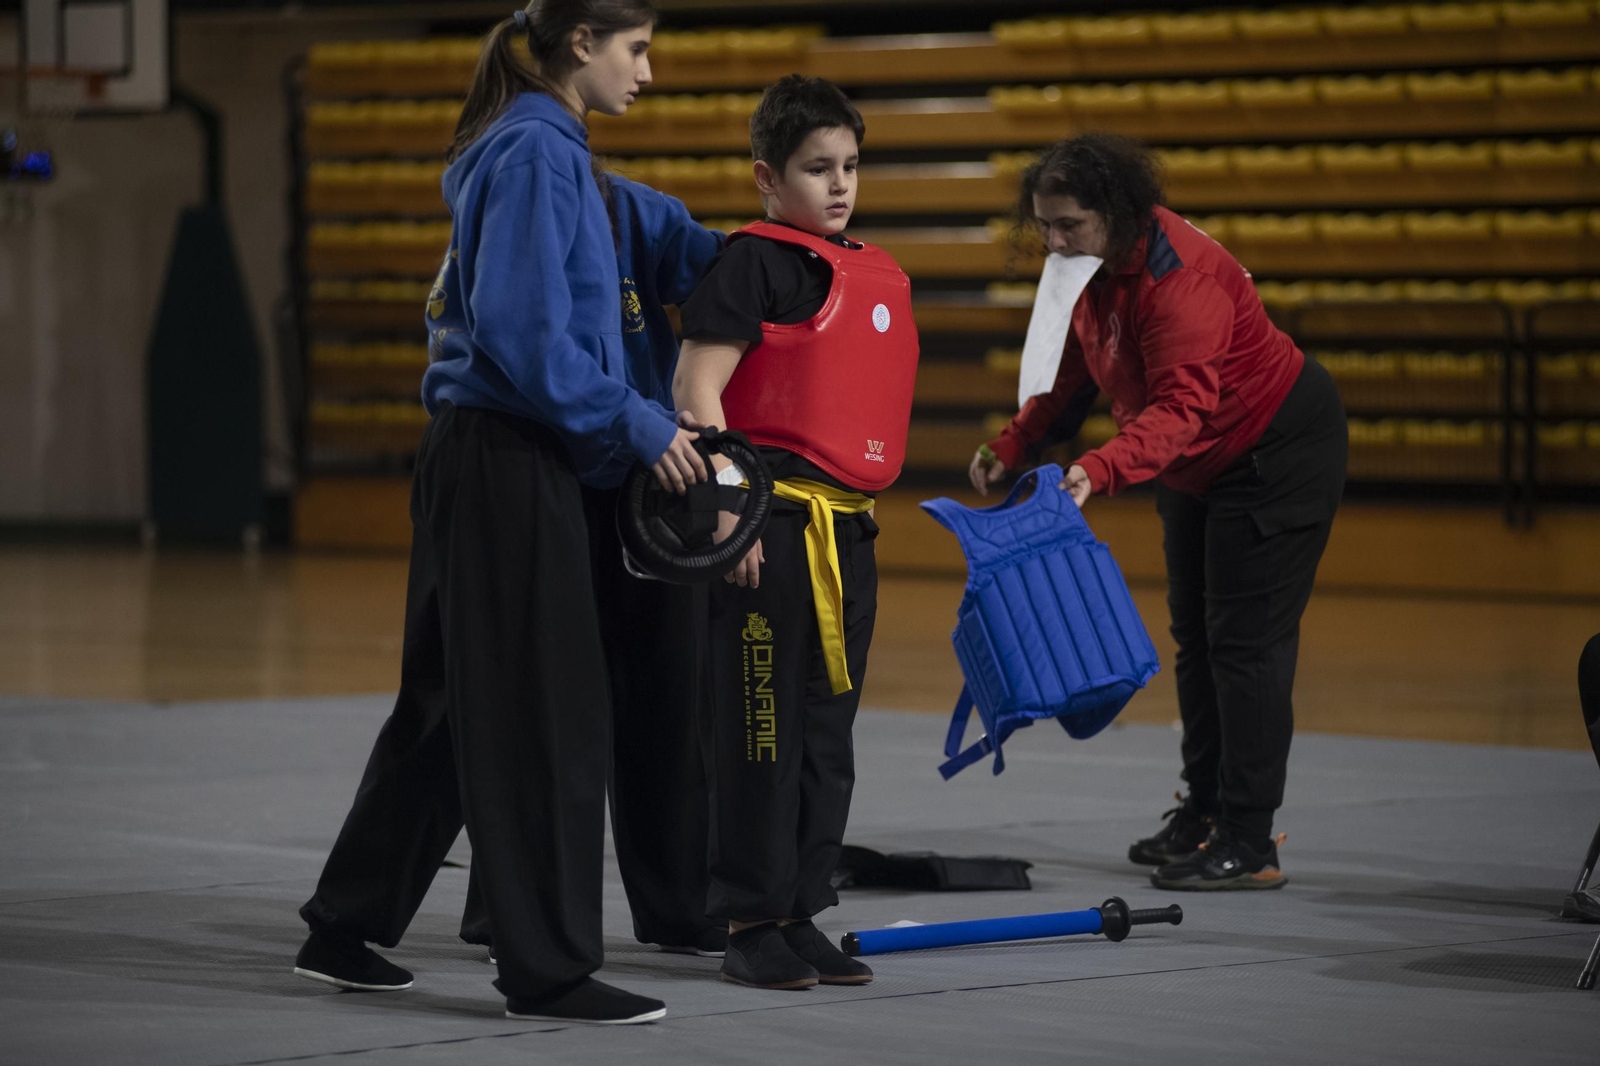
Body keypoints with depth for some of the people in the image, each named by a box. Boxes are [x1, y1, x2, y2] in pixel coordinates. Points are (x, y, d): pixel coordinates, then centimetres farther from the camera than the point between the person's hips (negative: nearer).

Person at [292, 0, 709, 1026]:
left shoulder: (546, 149, 16)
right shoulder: (535, 152, -14)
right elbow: (522, 326, -22)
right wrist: (633, 422, -17)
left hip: (484, 458, 10)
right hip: (508, 465, -10)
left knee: (454, 701, 15)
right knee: (547, 713, -4)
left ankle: (347, 931, 23)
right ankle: (548, 968, 1)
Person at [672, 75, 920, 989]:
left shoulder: (875, 274, 15)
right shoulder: (756, 262, -8)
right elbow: (698, 386, -13)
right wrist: (728, 506, -19)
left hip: (848, 526, 8)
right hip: (774, 525, -8)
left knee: (828, 732, 11)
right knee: (761, 728, -3)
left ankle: (802, 913, 19)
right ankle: (753, 923, 3)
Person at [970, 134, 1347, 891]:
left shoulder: (1178, 277, -33)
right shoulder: (1092, 265, -4)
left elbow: (1180, 408, -41)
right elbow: (1074, 369, 8)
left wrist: (1102, 469, -54)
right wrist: (1012, 447, -2)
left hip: (1278, 451, -10)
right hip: (1200, 463, 10)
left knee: (1245, 638, -11)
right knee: (1195, 632, 15)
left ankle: (1249, 844, -8)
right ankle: (1204, 813, 27)